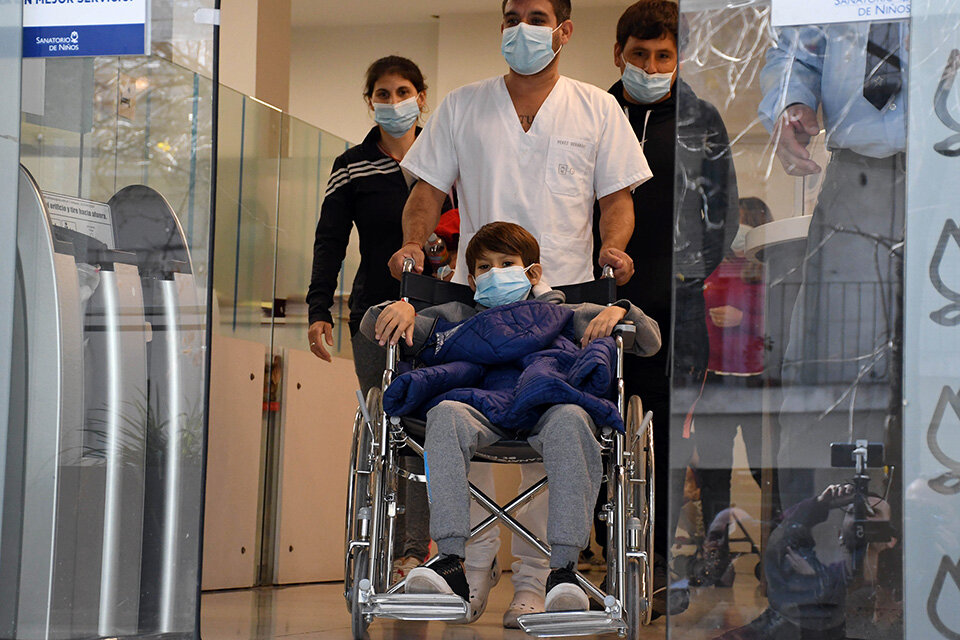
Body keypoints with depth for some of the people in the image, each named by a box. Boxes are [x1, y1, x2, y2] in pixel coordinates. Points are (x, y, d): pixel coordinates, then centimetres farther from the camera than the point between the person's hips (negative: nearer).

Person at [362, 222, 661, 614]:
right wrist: (400, 310, 9)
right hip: (480, 403, 1)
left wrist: (619, 312, 10)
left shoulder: (562, 315, 37)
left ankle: (563, 570, -43)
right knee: (446, 414, -36)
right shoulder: (455, 318, 39)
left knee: (570, 421, -38)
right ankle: (450, 563, -43)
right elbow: (373, 326, 32)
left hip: (545, 406, 0)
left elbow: (650, 342, 31)